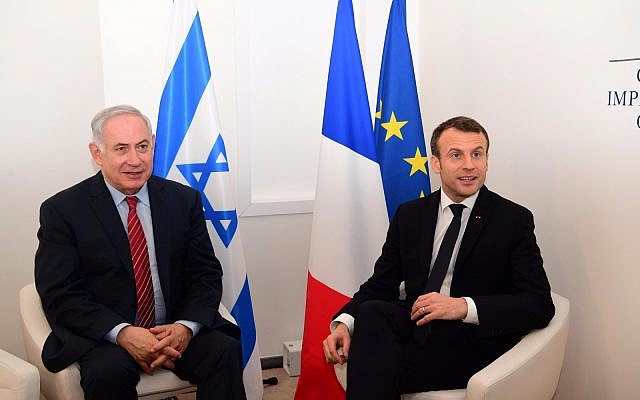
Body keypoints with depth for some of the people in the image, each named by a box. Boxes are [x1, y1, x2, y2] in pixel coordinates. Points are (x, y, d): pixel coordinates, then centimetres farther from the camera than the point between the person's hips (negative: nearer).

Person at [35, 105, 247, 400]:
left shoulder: (184, 200, 6)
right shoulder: (62, 210, -2)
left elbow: (206, 274, 4)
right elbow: (59, 295, -8)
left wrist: (186, 327, -15)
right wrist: (122, 333, -22)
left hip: (176, 329, 3)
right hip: (102, 336, -2)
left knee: (225, 351, -25)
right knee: (109, 371, -33)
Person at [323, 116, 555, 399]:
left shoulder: (514, 220, -2)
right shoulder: (409, 215, 10)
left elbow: (540, 305, -8)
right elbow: (380, 284, 8)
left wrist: (464, 306, -22)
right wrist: (344, 322, -12)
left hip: (474, 340, -4)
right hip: (415, 326, 4)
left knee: (373, 364, -27)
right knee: (372, 313, -29)